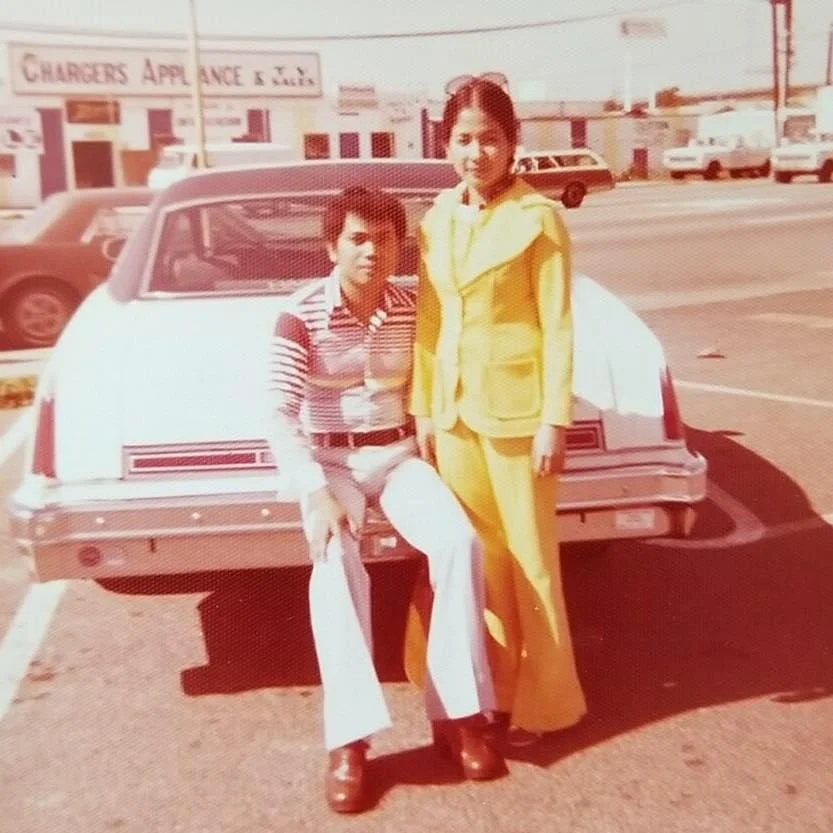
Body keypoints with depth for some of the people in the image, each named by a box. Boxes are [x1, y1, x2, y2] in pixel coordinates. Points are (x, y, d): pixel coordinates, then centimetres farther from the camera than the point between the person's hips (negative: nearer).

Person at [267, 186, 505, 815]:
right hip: (330, 462, -2)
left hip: (399, 456, 3)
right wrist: (318, 495, -26)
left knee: (460, 542, -25)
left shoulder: (414, 309, 1)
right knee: (337, 566, -32)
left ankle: (459, 713, -12)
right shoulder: (301, 315, -10)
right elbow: (281, 417, -14)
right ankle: (351, 739, -24)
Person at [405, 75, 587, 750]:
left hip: (515, 410, -5)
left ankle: (539, 699, 22)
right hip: (454, 410, 6)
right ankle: (492, 686, 31)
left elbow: (558, 326, -10)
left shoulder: (538, 218, -8)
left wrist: (555, 420, -13)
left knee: (529, 556, 6)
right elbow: (428, 324, 11)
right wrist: (424, 408, 9)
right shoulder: (437, 220, 8)